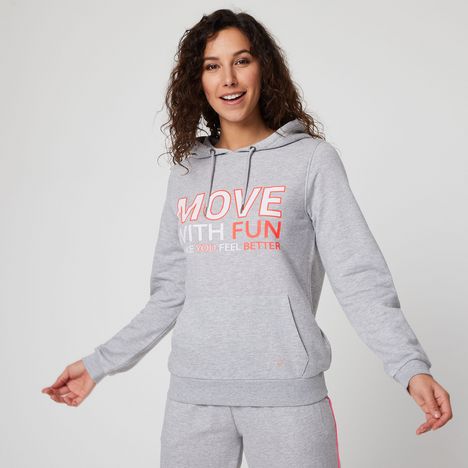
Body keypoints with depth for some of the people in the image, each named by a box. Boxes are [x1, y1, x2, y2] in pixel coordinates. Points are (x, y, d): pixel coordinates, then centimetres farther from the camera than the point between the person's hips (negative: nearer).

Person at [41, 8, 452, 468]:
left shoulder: (313, 159, 0)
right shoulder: (186, 172, 11)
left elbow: (358, 276, -7)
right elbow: (170, 293, 14)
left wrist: (411, 366, -20)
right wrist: (100, 363, 12)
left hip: (287, 390, -3)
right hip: (193, 393, 3)